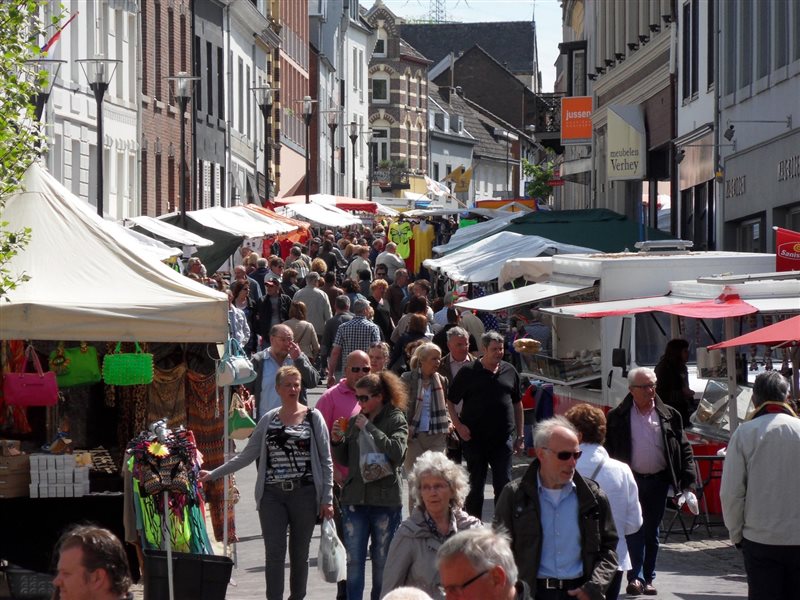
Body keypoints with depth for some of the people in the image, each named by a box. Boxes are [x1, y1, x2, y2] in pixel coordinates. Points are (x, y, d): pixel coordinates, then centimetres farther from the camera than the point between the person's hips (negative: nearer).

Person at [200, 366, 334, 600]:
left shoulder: (313, 418, 4)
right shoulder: (268, 420, 11)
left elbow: (325, 461, 3)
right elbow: (247, 455, 14)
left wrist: (327, 498, -3)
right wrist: (214, 474, 9)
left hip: (304, 493, -1)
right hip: (272, 495, 1)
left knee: (299, 554, 5)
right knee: (274, 553, -7)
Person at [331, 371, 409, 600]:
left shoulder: (396, 420, -3)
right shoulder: (355, 421, 9)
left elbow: (397, 452, -20)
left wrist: (369, 428, -18)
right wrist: (337, 442, -3)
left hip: (385, 500, -4)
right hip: (354, 499, 4)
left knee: (382, 561, 8)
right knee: (354, 560, 1)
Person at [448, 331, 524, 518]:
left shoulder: (509, 372, 9)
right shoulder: (468, 372, -2)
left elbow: (517, 404, 17)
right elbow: (450, 401, 2)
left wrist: (519, 435, 15)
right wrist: (458, 426, -8)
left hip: (503, 439, 2)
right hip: (475, 439, -2)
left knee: (504, 484, -2)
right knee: (475, 485, 8)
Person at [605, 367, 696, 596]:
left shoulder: (669, 416, 3)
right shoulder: (617, 418, -3)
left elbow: (684, 449, 5)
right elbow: (608, 451, -1)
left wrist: (688, 481, -4)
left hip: (658, 481, 2)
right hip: (631, 480, -2)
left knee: (652, 532, 10)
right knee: (634, 530, -8)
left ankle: (648, 578, 17)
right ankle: (635, 577, -8)